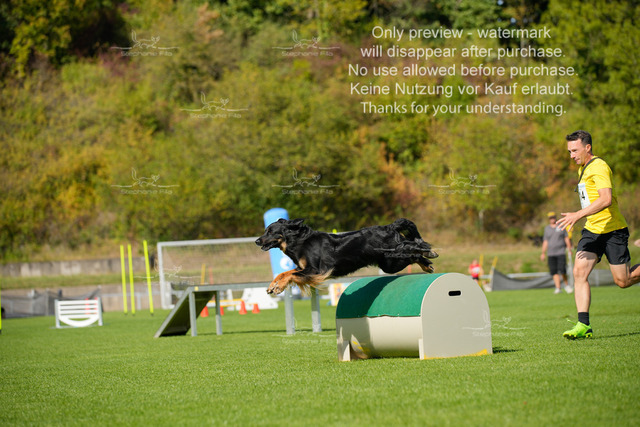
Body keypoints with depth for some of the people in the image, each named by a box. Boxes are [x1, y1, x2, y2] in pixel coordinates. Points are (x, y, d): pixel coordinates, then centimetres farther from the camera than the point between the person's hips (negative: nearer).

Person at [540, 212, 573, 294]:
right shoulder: (547, 228, 15)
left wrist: (569, 249, 2)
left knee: (562, 270, -13)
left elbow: (566, 238, 11)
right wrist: (543, 253, 11)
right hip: (551, 254, 2)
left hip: (561, 252, -2)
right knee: (554, 271, -7)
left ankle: (566, 285, 7)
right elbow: (545, 242, 16)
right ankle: (558, 288, -7)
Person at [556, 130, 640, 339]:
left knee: (622, 281, -1)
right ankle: (584, 325, -15)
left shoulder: (599, 167, -17)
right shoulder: (583, 168, 14)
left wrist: (578, 215, -37)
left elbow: (606, 199, -30)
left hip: (613, 230, -8)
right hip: (592, 230, 8)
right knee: (579, 271, -12)